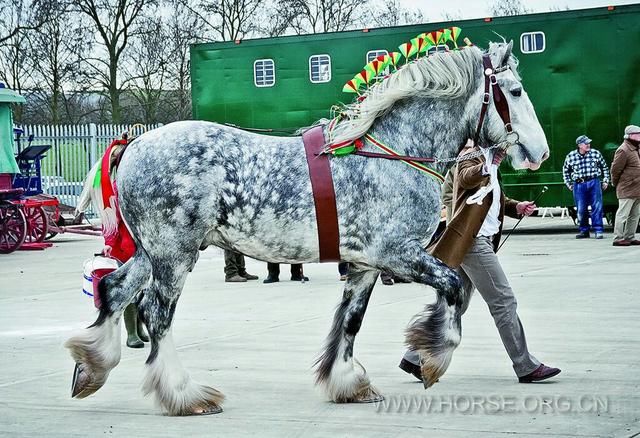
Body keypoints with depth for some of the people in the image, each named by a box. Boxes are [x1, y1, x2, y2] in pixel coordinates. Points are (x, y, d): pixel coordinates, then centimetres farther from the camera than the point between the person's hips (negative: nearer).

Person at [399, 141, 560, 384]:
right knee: (503, 301, -7)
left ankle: (415, 358, 17)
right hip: (474, 241, -10)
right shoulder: (472, 155, -8)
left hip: (472, 242, 10)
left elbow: (497, 200, 29)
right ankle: (526, 368, -3)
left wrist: (516, 207, 9)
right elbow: (467, 177, -31)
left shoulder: (487, 159, 22)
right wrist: (486, 167, -50)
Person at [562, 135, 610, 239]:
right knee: (581, 209, 2)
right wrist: (568, 184, 15)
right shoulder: (571, 156, 4)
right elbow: (566, 171, 19)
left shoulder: (595, 153, 3)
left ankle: (598, 230, 0)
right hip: (579, 184, 1)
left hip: (594, 183, -1)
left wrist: (605, 181, 10)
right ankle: (584, 231, 13)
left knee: (597, 207, -5)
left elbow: (604, 167, 14)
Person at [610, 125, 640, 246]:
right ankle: (618, 238, -4)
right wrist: (616, 184, -4)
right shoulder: (623, 151, -15)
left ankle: (630, 237, 20)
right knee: (623, 214, -7)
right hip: (627, 190, -9)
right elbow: (615, 169, -14)